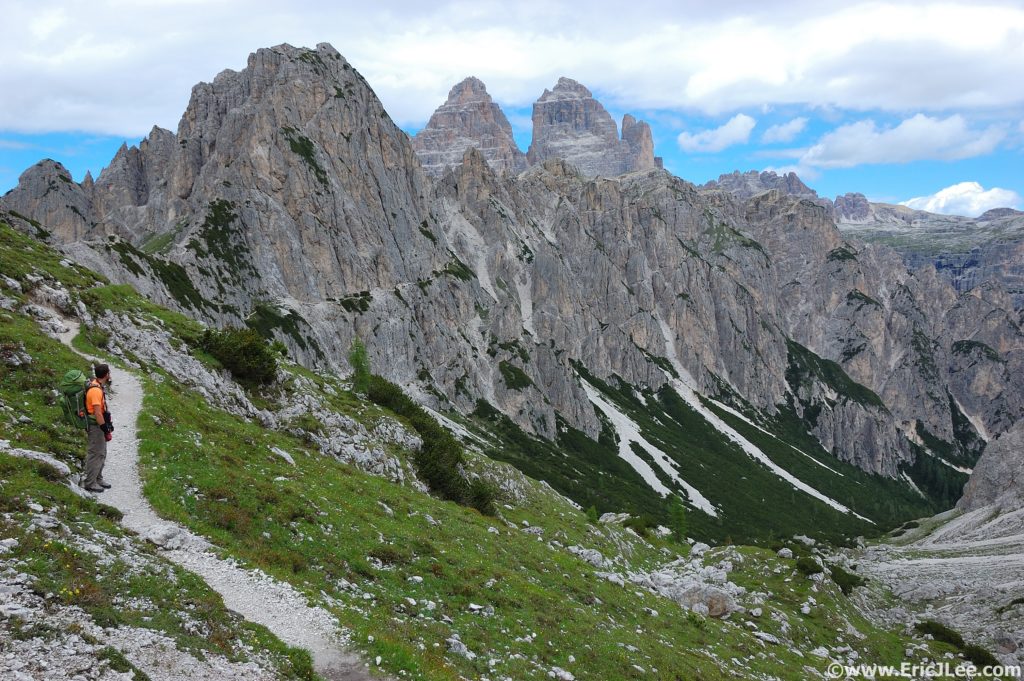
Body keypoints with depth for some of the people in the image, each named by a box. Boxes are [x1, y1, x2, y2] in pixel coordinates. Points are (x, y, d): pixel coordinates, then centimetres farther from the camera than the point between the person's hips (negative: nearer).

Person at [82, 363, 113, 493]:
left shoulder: (97, 386, 8)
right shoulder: (96, 390, -24)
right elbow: (97, 413, -26)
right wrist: (106, 430, -22)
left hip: (98, 425, 10)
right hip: (95, 427, -10)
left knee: (101, 453, 19)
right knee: (95, 454, -2)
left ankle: (98, 479, 30)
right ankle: (90, 483, 6)